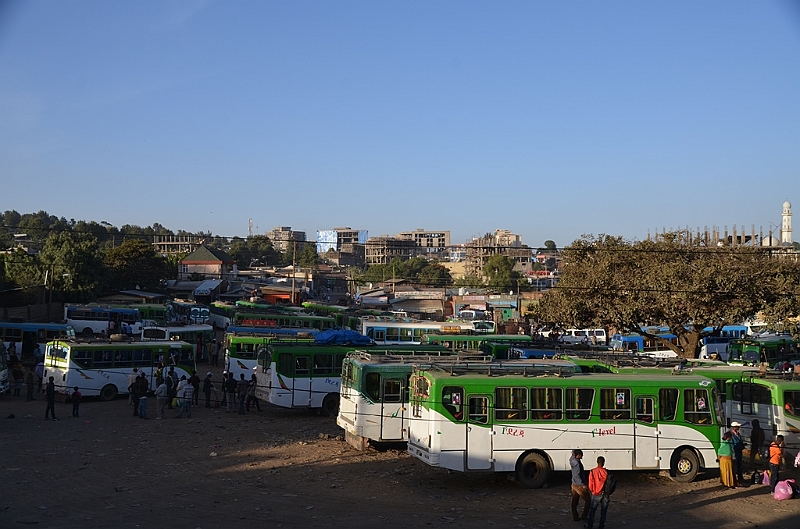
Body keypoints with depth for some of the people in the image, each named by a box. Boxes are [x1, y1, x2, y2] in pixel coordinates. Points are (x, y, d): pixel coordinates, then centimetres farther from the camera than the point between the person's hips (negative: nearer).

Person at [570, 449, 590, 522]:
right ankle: (584, 516, 10)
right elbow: (577, 476, -26)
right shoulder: (577, 463, -23)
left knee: (575, 502, 12)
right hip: (579, 486, -9)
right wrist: (583, 485, -25)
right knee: (588, 500, 7)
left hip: (574, 485, 9)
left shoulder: (572, 461, 2)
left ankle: (575, 517, 17)